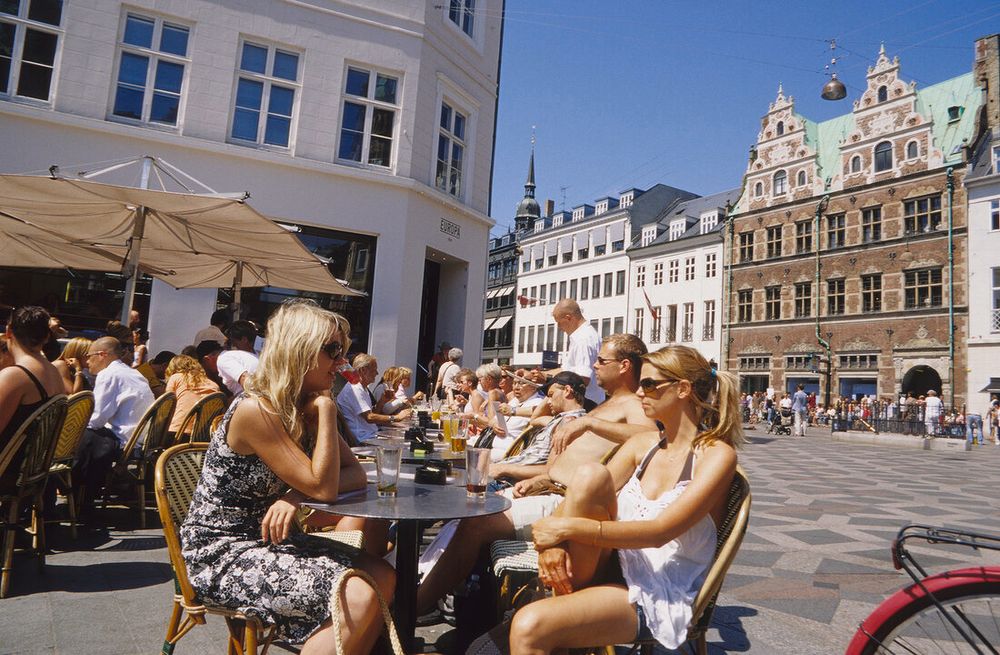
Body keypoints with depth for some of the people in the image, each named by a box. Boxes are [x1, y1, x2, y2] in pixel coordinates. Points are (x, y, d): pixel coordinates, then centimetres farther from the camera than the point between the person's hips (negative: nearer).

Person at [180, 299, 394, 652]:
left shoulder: (306, 408, 3)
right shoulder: (255, 410, -22)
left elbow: (356, 475, 0)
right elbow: (323, 488, -23)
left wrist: (298, 495, -18)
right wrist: (327, 410, -19)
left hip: (267, 538, 8)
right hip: (221, 553, -7)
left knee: (382, 576, -7)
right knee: (358, 596, -21)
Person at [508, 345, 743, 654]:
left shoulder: (717, 454, -9)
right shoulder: (643, 444, 10)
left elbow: (659, 531, -20)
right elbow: (583, 492, 1)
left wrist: (567, 528, -23)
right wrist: (553, 540, -20)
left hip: (658, 595, -6)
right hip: (614, 568, 6)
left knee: (531, 624, -32)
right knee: (591, 475, -24)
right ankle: (567, 594, -16)